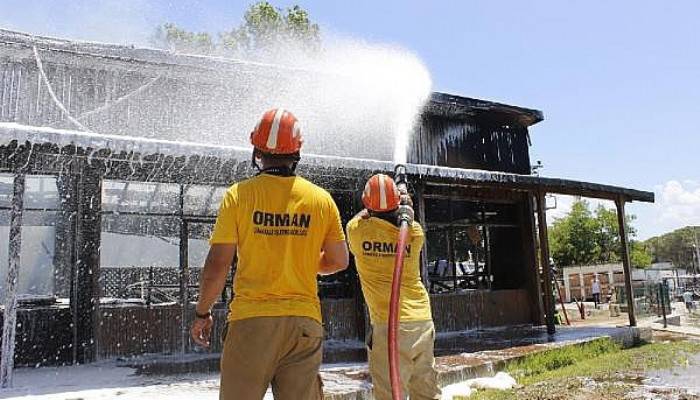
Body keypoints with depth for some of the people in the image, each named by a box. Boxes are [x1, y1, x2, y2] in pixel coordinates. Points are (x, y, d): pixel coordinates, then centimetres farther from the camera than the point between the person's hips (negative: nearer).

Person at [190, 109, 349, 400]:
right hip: (304, 321, 2)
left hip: (251, 320, -2)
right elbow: (339, 261, 7)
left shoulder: (239, 195, -6)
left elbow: (217, 266, -6)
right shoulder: (321, 199, 1)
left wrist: (202, 313, 8)